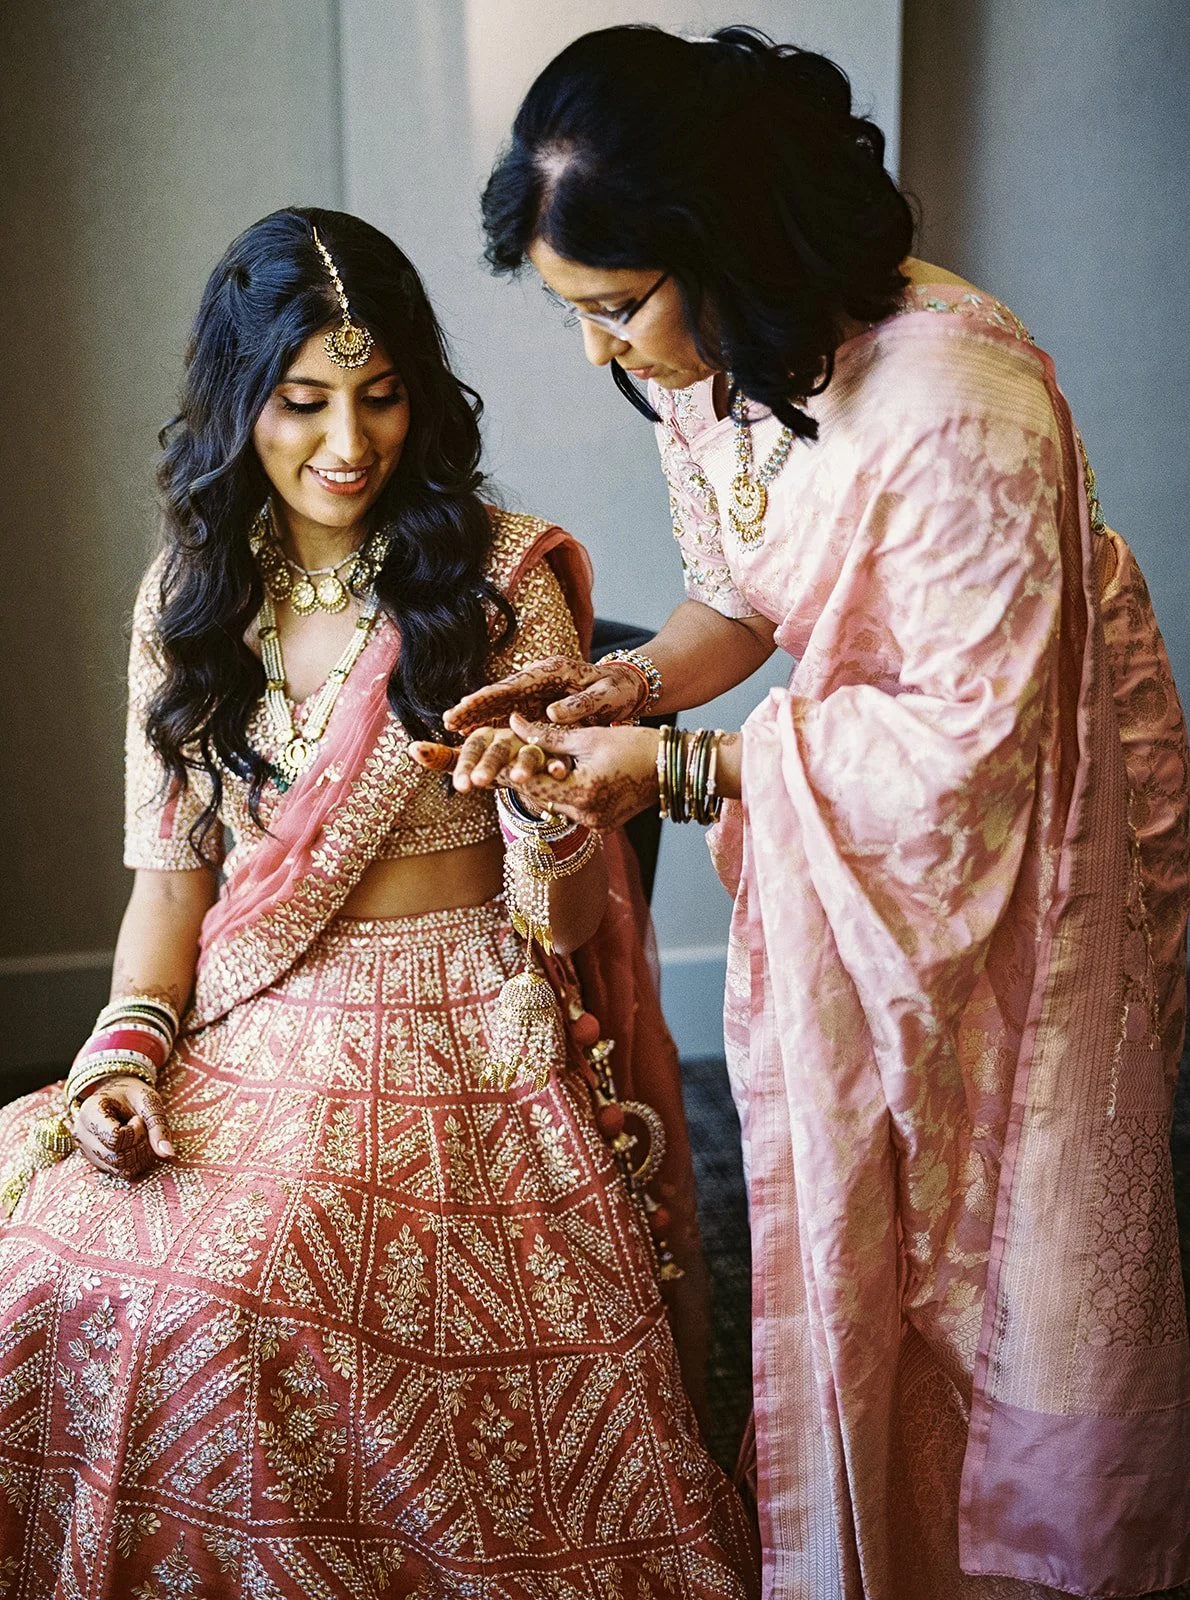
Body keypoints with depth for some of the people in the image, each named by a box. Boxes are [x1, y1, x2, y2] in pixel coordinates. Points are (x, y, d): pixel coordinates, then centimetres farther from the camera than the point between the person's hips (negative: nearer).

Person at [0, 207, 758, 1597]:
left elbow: (563, 920, -5)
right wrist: (128, 1046, -6)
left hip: (457, 1040, -4)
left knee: (226, 1283, -28)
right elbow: (171, 866, 10)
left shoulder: (502, 580, -3)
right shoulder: (187, 597, 8)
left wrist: (557, 814, -27)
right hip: (243, 1036, 4)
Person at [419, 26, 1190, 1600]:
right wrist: (627, 683, -13)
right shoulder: (706, 366, -8)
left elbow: (970, 736, -27)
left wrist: (679, 767, -27)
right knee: (836, 1201, 12)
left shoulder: (957, 407, -33)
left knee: (1027, 1217, 7)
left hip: (1034, 802, -6)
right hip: (839, 807, 7)